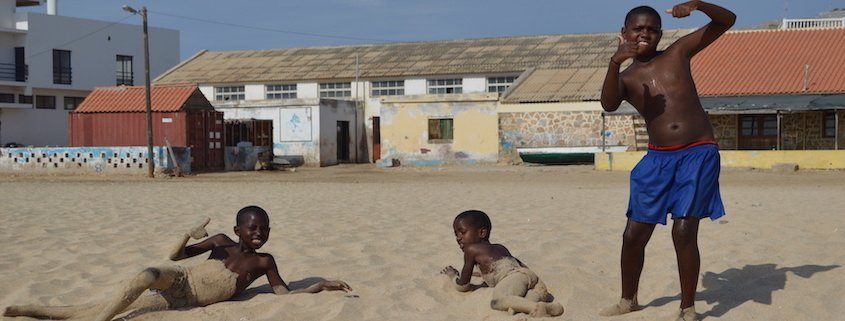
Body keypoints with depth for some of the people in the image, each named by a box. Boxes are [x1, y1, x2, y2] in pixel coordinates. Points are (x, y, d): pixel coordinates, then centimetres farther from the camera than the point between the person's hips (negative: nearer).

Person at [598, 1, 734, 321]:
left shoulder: (679, 52, 4)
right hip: (658, 159, 3)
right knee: (634, 233, 5)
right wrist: (615, 61, -32)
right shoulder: (625, 78, 5)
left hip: (698, 154, -2)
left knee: (684, 231, -12)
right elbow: (608, 105, -18)